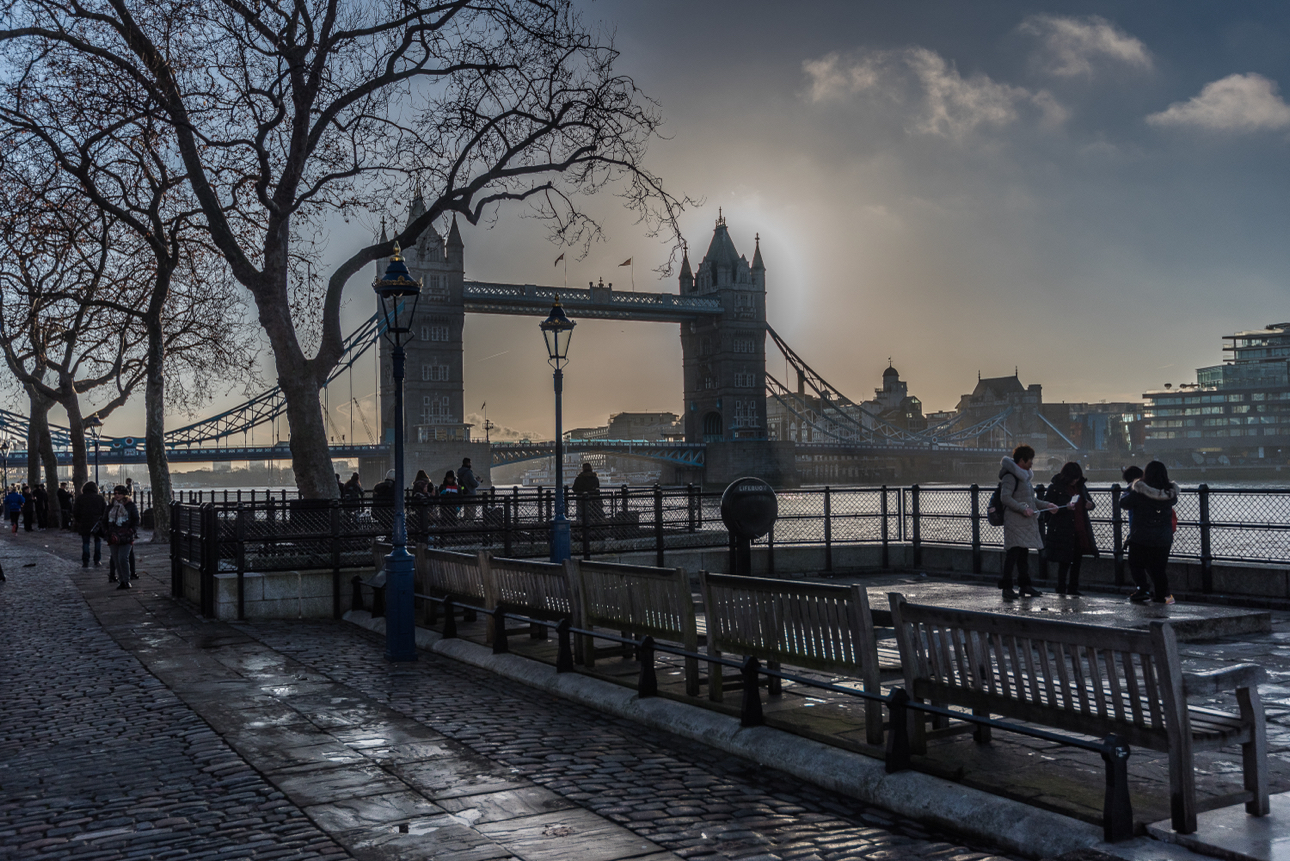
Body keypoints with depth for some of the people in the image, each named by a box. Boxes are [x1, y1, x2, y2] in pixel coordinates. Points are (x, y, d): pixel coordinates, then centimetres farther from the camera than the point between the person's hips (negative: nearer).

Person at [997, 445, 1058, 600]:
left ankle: (1024, 585, 21)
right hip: (1014, 522, -10)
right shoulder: (1010, 476, -11)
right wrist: (1023, 509, -25)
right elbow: (1005, 497, -21)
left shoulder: (1024, 476, 21)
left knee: (1023, 553, 14)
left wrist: (1046, 505, 19)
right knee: (1013, 552, -12)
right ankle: (1007, 587, -11)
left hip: (1026, 522, 10)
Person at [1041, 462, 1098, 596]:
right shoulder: (1055, 488, -7)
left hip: (1080, 530, 6)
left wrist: (1090, 504, -1)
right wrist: (1065, 507, -23)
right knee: (1064, 561, -1)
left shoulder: (1081, 486, 11)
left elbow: (1089, 501, 24)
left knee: (1077, 560, 9)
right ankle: (1061, 589, 10)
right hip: (1062, 530, -6)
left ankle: (1073, 588, 19)